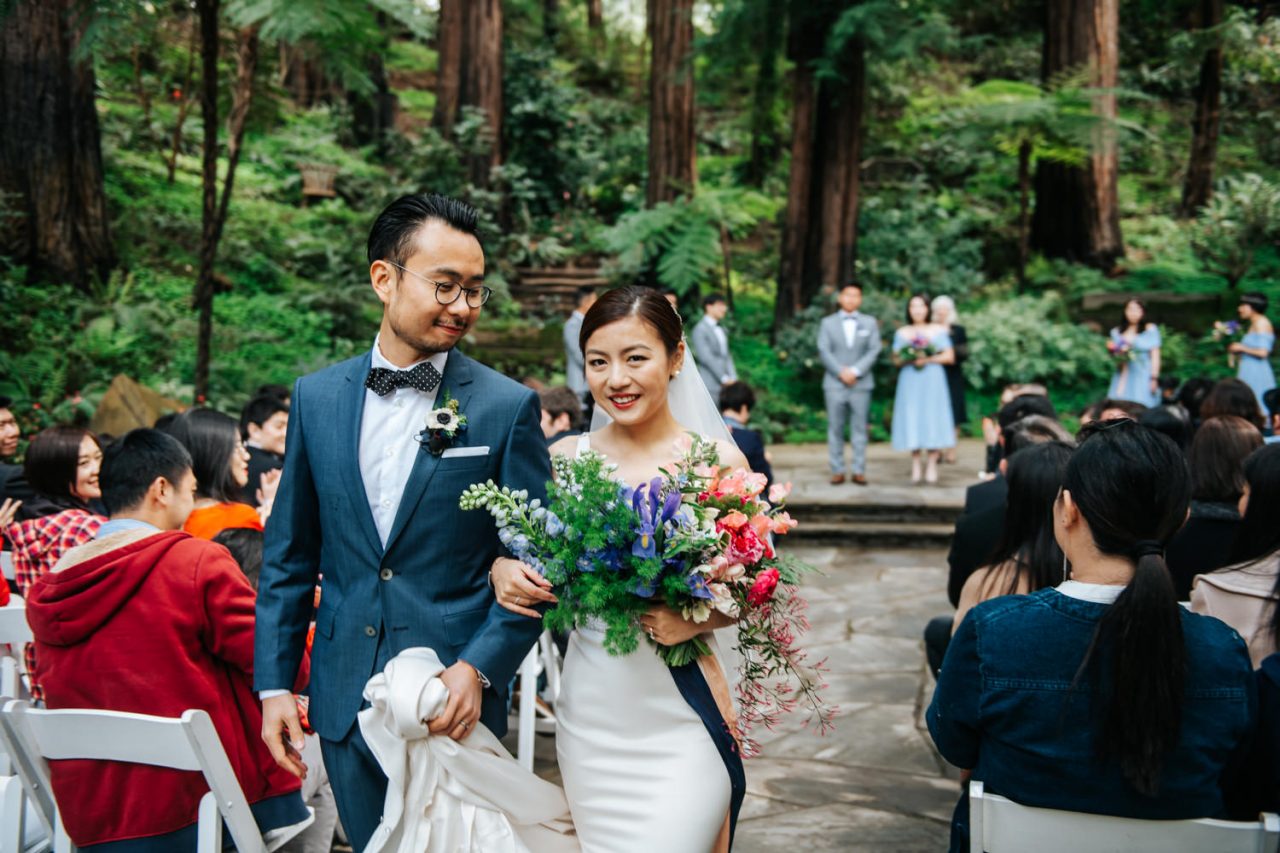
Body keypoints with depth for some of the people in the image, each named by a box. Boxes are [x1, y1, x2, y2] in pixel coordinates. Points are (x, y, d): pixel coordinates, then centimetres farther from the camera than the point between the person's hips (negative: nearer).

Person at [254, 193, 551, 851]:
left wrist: (478, 668, -16)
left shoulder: (508, 408, -7)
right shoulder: (316, 397, 3)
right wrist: (273, 683, 4)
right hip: (344, 701, 3)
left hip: (454, 701, -3)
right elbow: (289, 556, 8)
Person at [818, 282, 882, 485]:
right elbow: (824, 351, 1)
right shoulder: (827, 323, 10)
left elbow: (874, 351, 2)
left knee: (859, 428, 1)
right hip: (834, 383, 0)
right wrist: (841, 372, -12)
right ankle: (837, 470, 4)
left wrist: (855, 371, -11)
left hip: (861, 383, 0)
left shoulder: (870, 322, 11)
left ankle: (859, 471, 3)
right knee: (835, 429, 0)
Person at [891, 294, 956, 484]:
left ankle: (932, 466, -3)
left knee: (932, 421, -6)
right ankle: (915, 466, 1)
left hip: (932, 381, -1)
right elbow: (896, 359, 7)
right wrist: (909, 360, -13)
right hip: (909, 382, 1)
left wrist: (928, 359, -10)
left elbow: (949, 357, 1)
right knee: (911, 421, -3)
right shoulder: (901, 333, 11)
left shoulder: (938, 331, 6)